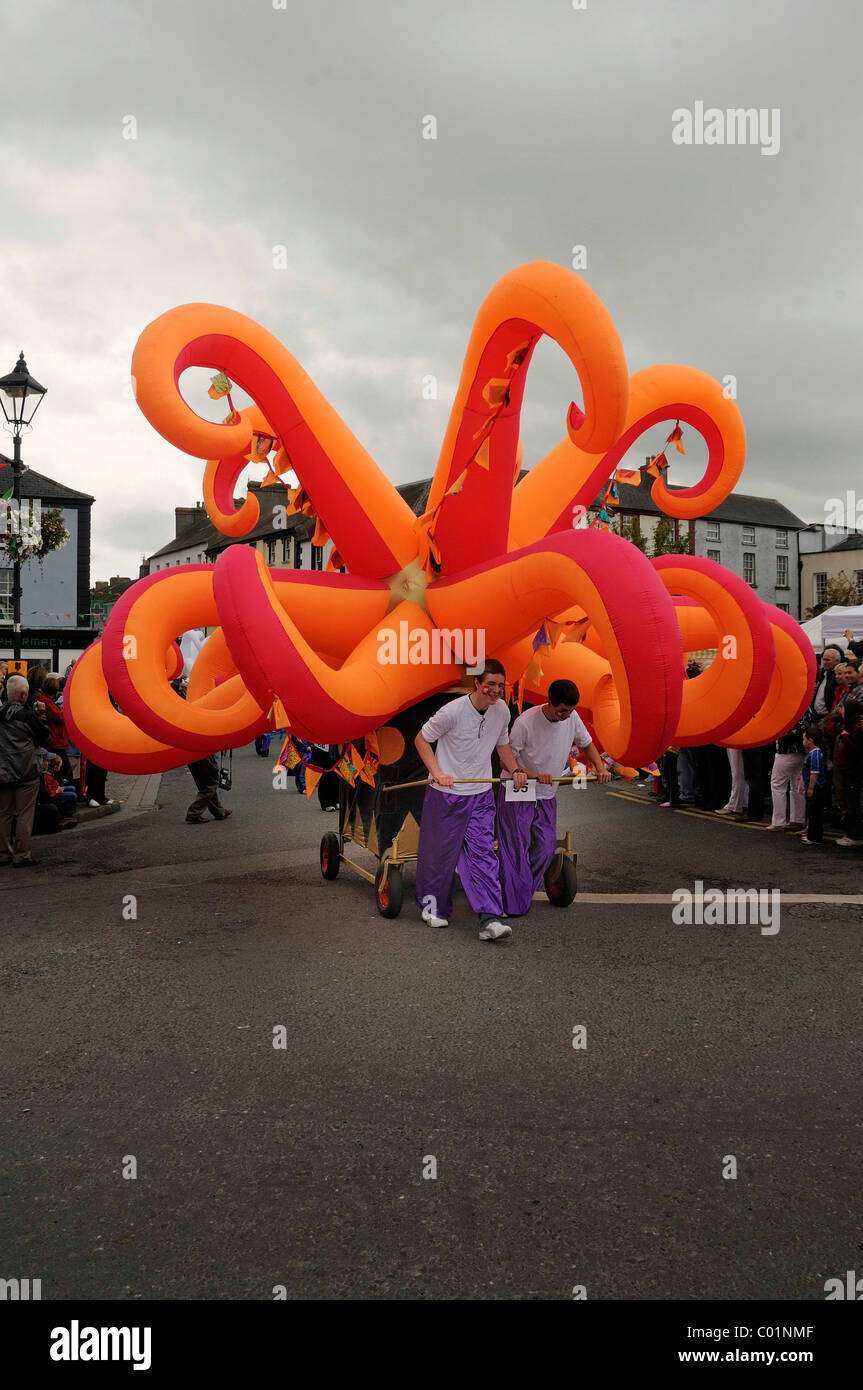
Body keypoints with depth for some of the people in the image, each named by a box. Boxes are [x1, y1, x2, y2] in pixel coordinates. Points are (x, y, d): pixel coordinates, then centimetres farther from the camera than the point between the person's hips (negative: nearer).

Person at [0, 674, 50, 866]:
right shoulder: (28, 715, -13)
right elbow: (43, 738, -2)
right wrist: (41, 715, 5)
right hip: (26, 771, -5)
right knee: (25, 814, 2)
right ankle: (21, 856, 4)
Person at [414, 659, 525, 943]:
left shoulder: (502, 711, 0)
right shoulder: (453, 710, -17)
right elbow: (421, 739, -7)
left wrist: (515, 770, 4)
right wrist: (438, 773, -17)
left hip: (481, 795, 4)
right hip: (446, 794, -4)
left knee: (483, 855, -6)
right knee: (440, 852, 7)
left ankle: (490, 920, -10)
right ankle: (433, 906, 30)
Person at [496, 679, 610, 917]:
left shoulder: (572, 718, -7)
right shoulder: (525, 722, -23)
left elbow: (586, 743, 11)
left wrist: (600, 767, -5)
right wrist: (535, 775, -30)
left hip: (547, 796, 5)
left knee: (545, 848, 2)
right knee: (516, 848, -6)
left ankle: (524, 894, 17)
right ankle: (512, 903, 1)